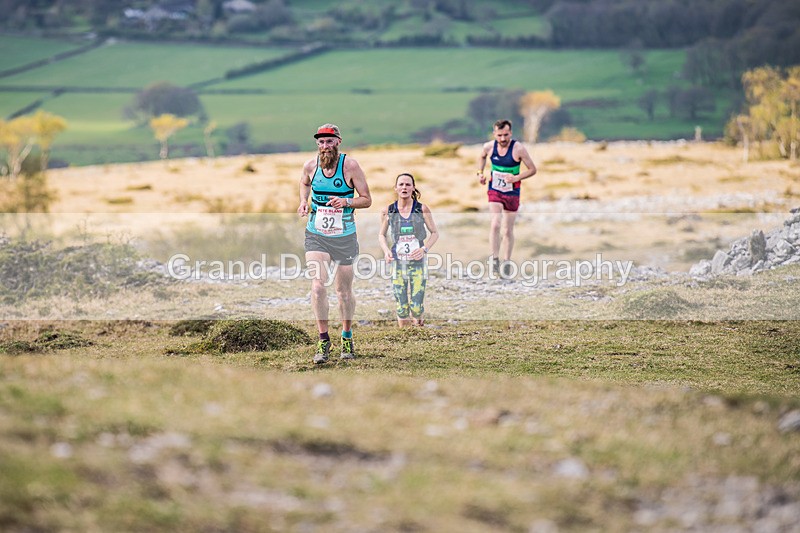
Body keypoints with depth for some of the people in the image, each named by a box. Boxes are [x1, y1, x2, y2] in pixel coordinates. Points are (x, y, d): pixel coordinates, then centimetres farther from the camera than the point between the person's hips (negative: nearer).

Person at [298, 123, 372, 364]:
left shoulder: (350, 166, -11)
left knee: (344, 292, 9)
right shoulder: (311, 166, -3)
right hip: (316, 236, 1)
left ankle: (347, 338, 31)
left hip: (344, 238, -1)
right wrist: (304, 201, 2)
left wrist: (346, 202, -24)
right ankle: (323, 341, -5)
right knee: (318, 286, -15)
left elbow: (367, 199, -6)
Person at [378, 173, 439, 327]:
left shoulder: (422, 209, -2)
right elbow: (382, 235, 13)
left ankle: (418, 321, 28)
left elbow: (435, 233, 5)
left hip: (418, 263, -1)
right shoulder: (388, 211, 1)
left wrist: (424, 249, -12)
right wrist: (386, 250, -6)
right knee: (402, 307, 1)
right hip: (398, 263, 1)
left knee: (416, 307, -6)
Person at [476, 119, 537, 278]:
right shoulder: (488, 147, -8)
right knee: (495, 224, -20)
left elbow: (532, 169, -9)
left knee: (508, 230, 7)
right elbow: (482, 157, 18)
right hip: (494, 191, 1)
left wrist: (517, 178, -24)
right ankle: (494, 259, -16)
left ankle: (506, 262, 23)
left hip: (512, 193, -1)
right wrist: (480, 172, 2)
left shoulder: (518, 149, -17)